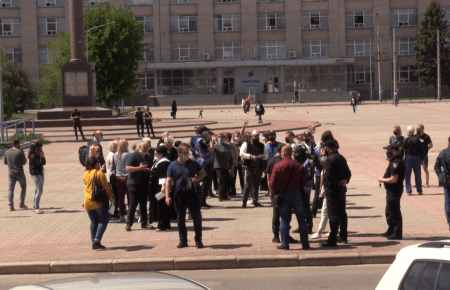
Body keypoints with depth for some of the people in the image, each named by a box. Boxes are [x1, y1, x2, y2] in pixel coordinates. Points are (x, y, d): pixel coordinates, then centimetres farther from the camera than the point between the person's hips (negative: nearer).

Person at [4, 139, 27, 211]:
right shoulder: (20, 152, -13)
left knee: (11, 189, 5)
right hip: (20, 173, -4)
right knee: (23, 187, 15)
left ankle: (11, 205, -4)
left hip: (11, 173, 4)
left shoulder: (7, 152, 1)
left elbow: (5, 162, 11)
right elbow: (24, 162, -10)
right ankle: (22, 203, 12)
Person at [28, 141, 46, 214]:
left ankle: (35, 207, 21)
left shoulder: (38, 155, 12)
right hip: (36, 174, -10)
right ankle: (36, 208, -18)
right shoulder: (33, 156, -16)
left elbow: (44, 163, 14)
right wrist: (42, 156, -12)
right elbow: (40, 163, -22)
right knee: (39, 190, -16)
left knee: (39, 191, 14)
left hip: (40, 174, 10)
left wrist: (42, 156, 1)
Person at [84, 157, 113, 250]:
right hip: (99, 201, -6)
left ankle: (94, 242, 9)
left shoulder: (85, 174, 6)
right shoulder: (99, 173, -12)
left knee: (94, 222, 14)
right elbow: (106, 186, -12)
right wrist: (110, 197, -3)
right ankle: (97, 240, -14)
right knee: (103, 221, 1)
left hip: (88, 202, 6)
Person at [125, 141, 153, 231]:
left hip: (144, 184, 6)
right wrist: (139, 168, -21)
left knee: (143, 204, 10)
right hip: (133, 183, -6)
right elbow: (128, 168, -15)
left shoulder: (148, 158, 13)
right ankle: (129, 224, -3)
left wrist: (149, 170, 0)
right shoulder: (133, 156, -6)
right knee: (133, 203, -8)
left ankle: (144, 223, 16)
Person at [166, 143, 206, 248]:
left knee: (197, 218, 0)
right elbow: (169, 181, -3)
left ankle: (198, 240, 10)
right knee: (180, 219, 7)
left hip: (192, 195, 0)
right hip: (179, 196, 0)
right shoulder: (173, 166, -1)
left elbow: (202, 173, 15)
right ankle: (183, 240, 18)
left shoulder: (193, 163, 4)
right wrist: (167, 196, -12)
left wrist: (197, 179, -8)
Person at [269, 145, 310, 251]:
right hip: (297, 194, 1)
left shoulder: (278, 166, -8)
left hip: (283, 194, -1)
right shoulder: (299, 166, -3)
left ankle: (285, 244, 5)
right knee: (301, 220, 8)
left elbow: (272, 183, -10)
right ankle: (305, 244, 11)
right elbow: (305, 181, 1)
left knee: (284, 220, 6)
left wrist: (274, 194, 5)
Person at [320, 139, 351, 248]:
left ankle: (332, 240, -6)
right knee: (342, 213, 16)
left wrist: (338, 182, -14)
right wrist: (345, 181, 1)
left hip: (332, 190, -8)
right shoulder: (342, 158, 11)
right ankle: (343, 237, 26)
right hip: (341, 190, 8)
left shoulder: (329, 159, -15)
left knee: (333, 214, -7)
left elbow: (328, 175, -24)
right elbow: (348, 173, 16)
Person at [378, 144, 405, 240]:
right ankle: (391, 231, 32)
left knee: (394, 212, -4)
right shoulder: (395, 161, 13)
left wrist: (382, 180, -13)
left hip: (394, 191, -11)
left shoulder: (396, 163, -22)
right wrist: (384, 177, 9)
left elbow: (394, 179, -27)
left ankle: (397, 233, 2)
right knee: (389, 211, 21)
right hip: (391, 190, 11)